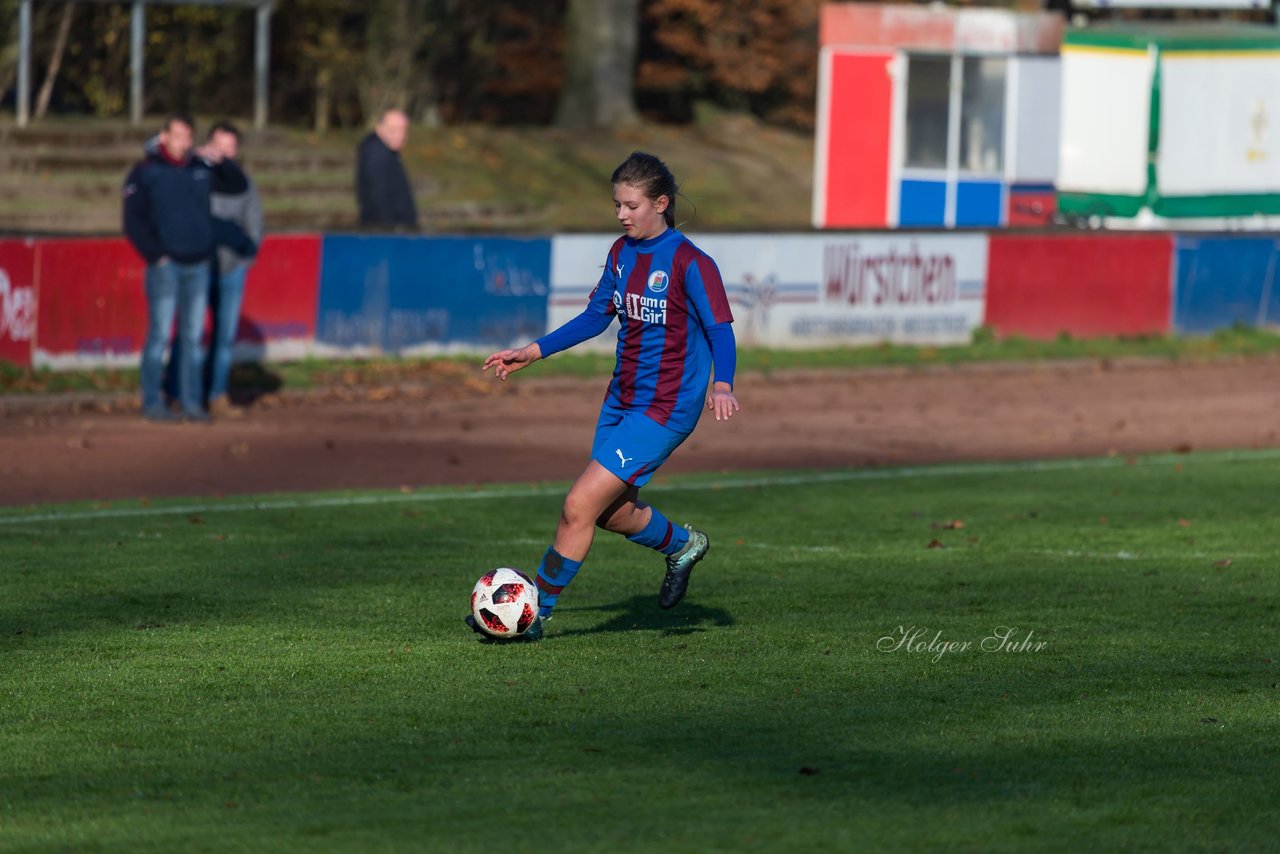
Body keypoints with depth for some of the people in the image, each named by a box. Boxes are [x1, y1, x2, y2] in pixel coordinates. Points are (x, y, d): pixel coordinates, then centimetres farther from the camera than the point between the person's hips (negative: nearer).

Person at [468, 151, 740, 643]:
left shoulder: (690, 263, -15)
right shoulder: (623, 252, 7)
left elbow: (720, 329, -19)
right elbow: (596, 318, 18)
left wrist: (722, 385, -36)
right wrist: (532, 353, 14)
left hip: (664, 409, -8)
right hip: (621, 399, 8)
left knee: (579, 506, -12)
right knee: (613, 513, 17)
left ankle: (534, 615, -3)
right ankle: (682, 546, 45)